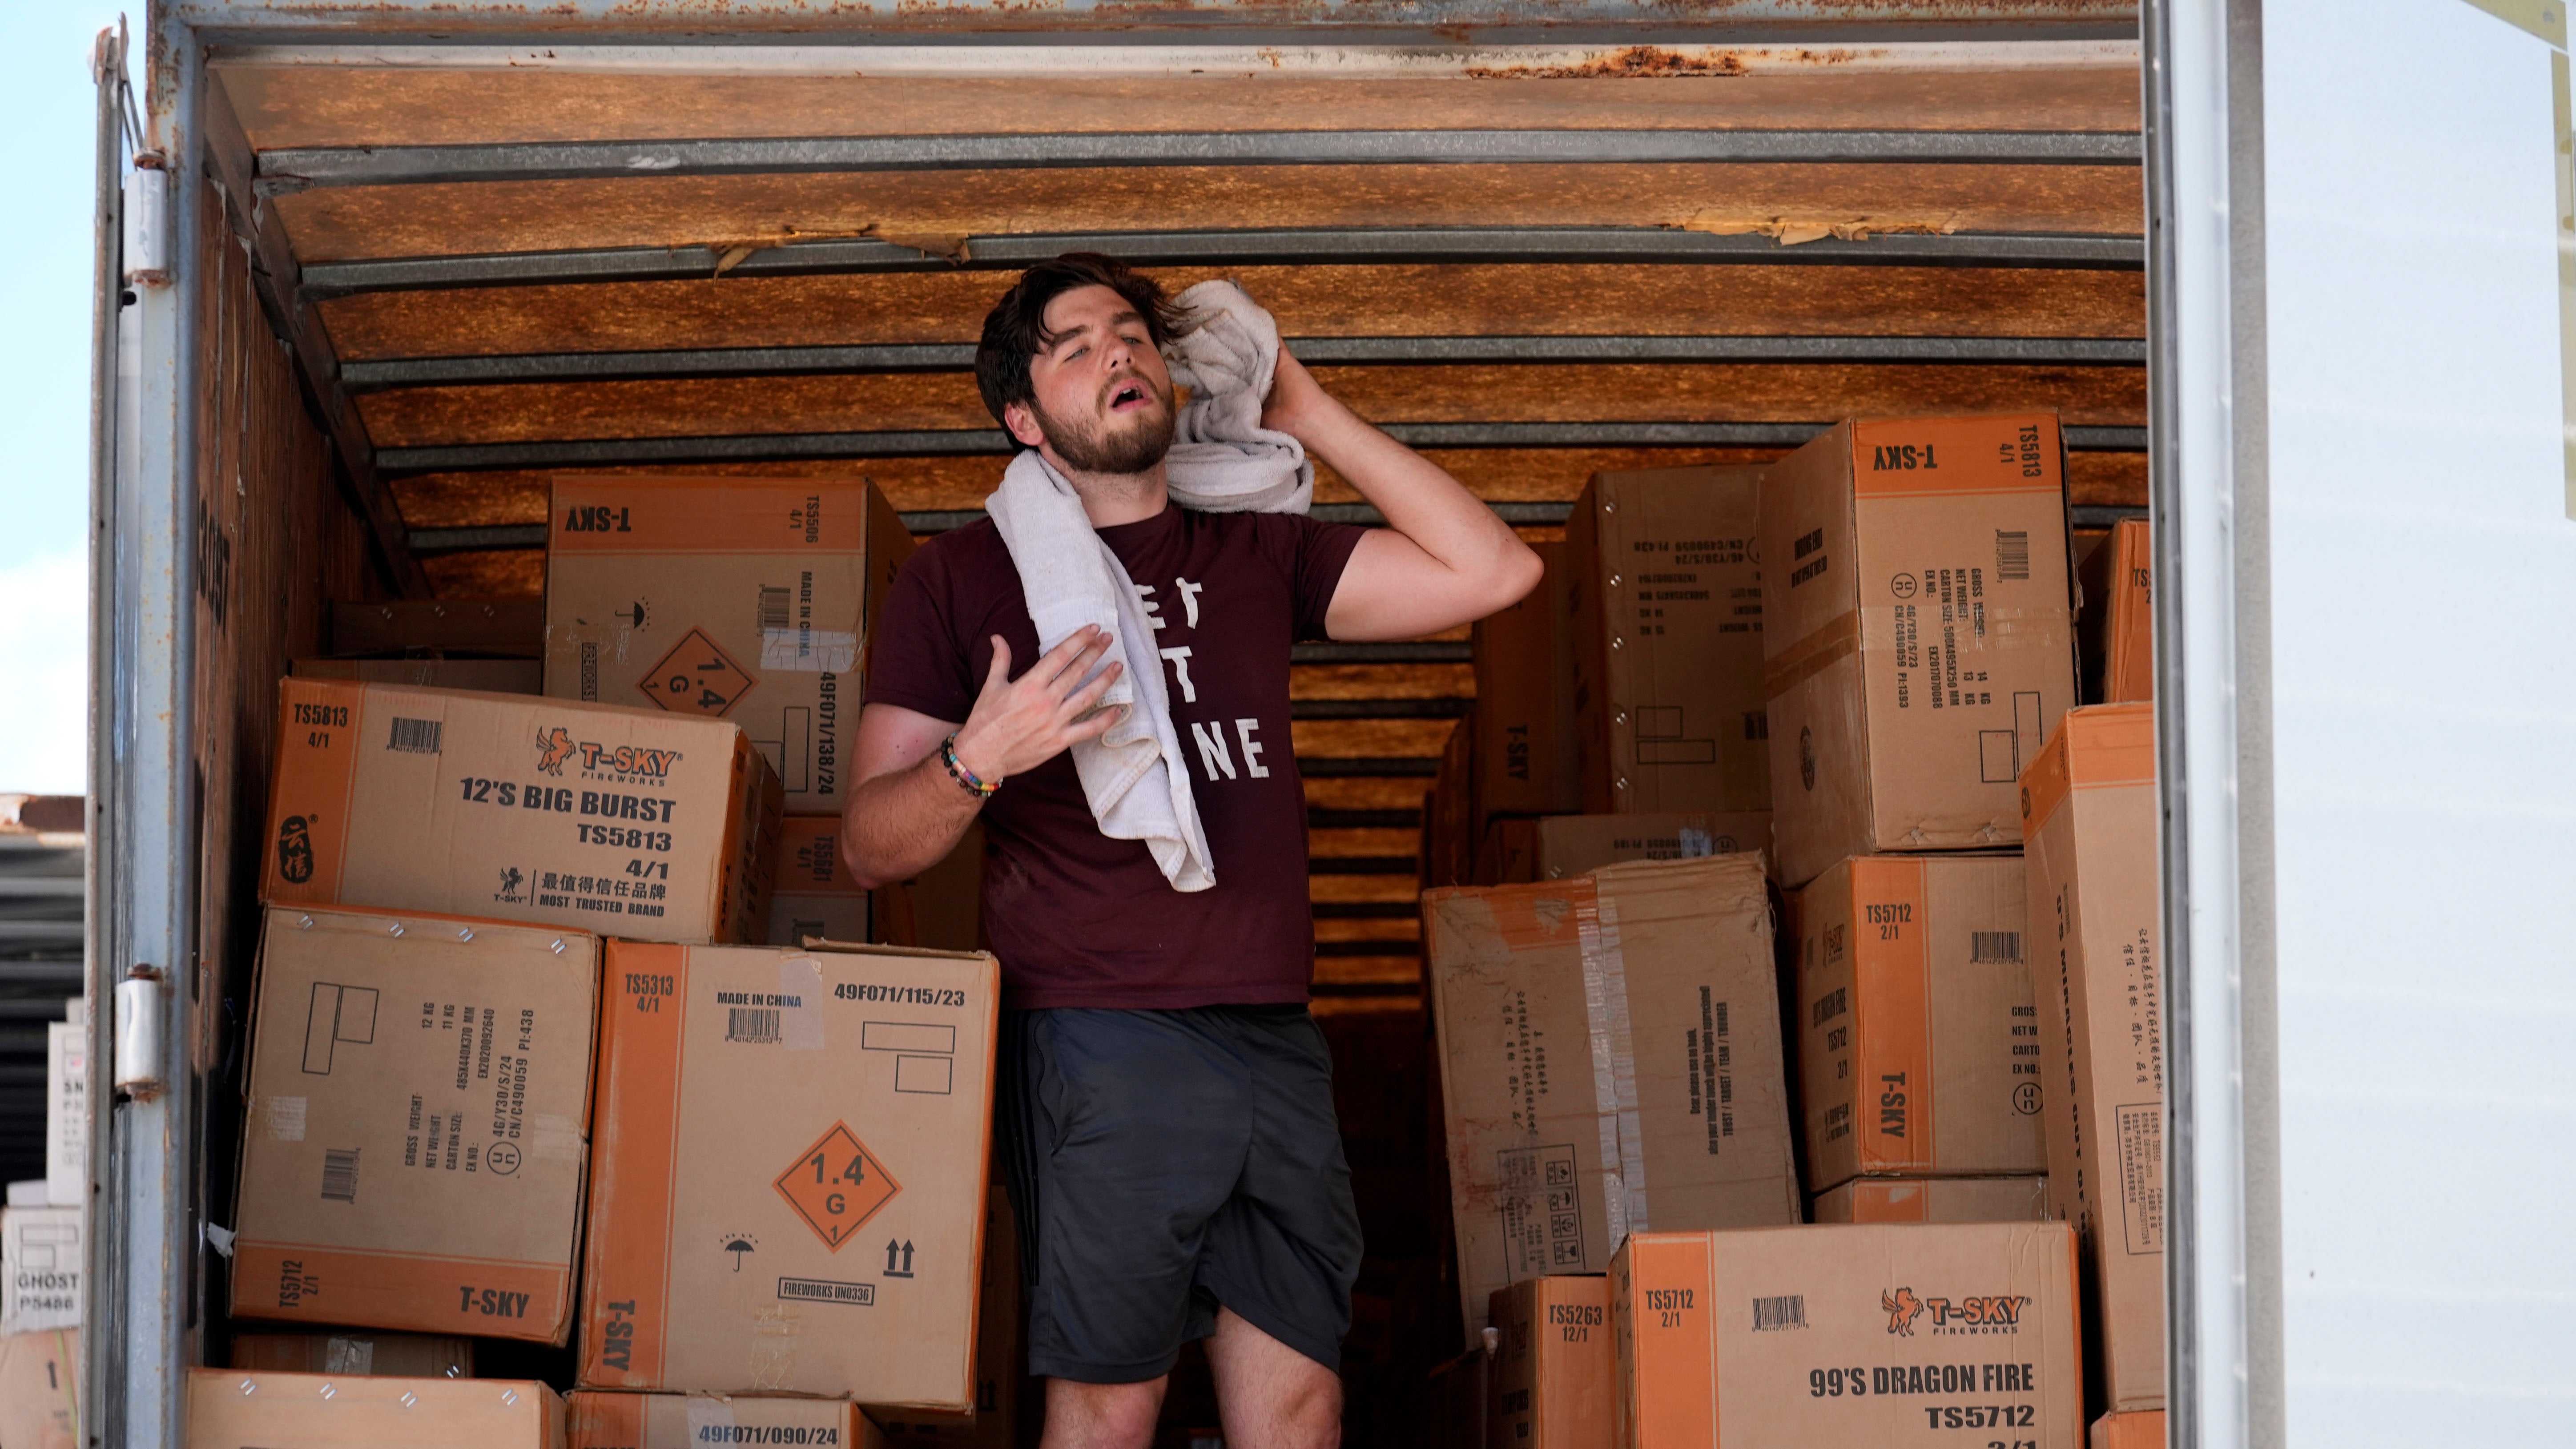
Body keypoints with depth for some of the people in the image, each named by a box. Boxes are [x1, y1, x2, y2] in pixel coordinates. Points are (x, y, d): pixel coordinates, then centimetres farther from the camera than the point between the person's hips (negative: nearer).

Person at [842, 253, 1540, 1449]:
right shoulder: (964, 576, 6)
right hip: (1099, 1041, -4)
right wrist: (977, 761, -18)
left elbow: (1490, 571, 8)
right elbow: (871, 847, 3)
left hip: (1275, 1037, 4)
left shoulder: (1252, 554, 18)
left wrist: (1305, 412, 11)